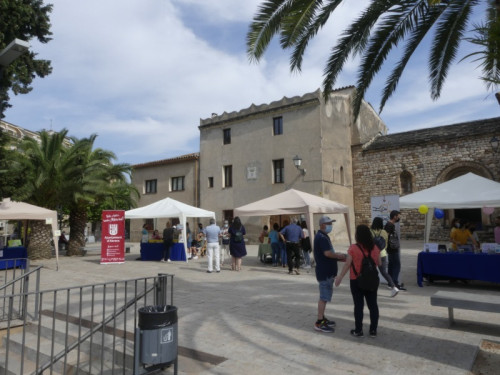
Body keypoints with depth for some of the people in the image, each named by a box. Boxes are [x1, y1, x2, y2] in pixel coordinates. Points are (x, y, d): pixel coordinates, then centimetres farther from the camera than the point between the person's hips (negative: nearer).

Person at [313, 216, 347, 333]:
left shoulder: (323, 236, 15)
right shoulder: (321, 237, -19)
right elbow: (328, 253, -28)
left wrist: (338, 257, 6)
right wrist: (340, 256, -12)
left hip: (327, 271, 10)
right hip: (325, 272, -10)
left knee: (325, 296, 17)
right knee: (324, 297, -4)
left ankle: (322, 318, 28)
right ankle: (319, 323, 3)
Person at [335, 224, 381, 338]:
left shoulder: (353, 248, -15)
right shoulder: (375, 248, -3)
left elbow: (347, 265, -12)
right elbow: (379, 264, 7)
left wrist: (340, 277, -1)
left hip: (356, 281, -3)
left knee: (359, 305, 7)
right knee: (373, 305, 12)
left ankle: (358, 330, 15)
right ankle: (373, 330, 20)